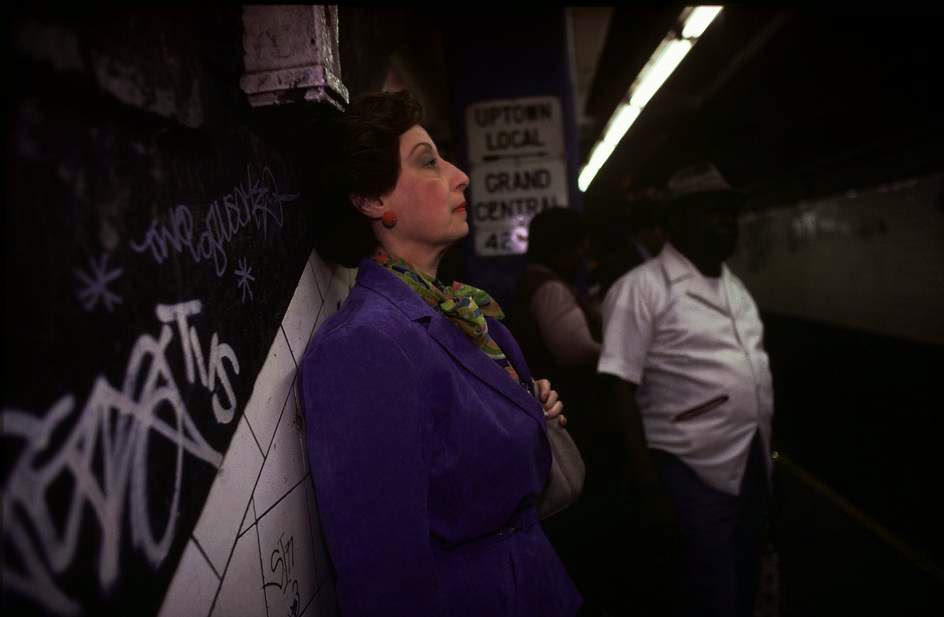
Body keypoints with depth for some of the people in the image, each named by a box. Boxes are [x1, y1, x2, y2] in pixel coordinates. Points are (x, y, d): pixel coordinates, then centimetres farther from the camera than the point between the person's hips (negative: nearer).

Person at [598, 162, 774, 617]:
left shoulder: (733, 284, 12)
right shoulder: (641, 288, -14)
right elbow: (621, 391, -17)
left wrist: (767, 453, 14)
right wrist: (649, 489, -19)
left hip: (753, 466, 8)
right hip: (693, 474, -8)